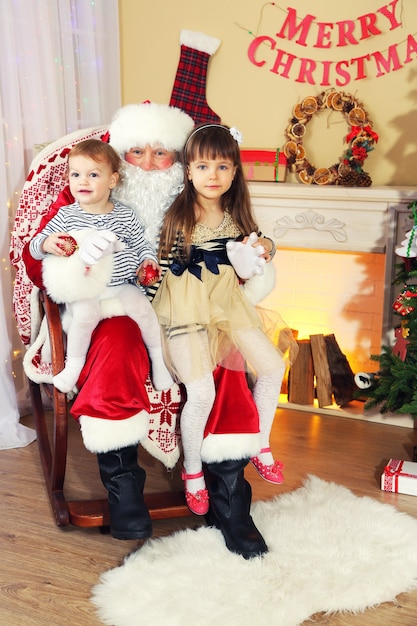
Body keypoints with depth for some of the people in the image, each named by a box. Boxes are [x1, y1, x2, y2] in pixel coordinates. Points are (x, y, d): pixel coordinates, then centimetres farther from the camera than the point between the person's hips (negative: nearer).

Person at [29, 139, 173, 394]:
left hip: (123, 284, 1)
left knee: (142, 307, -24)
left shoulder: (126, 215, 4)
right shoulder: (66, 215, 1)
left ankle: (159, 359, -1)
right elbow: (36, 246, 4)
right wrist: (47, 244, -19)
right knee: (85, 314, -31)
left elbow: (142, 243, 14)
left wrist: (148, 259, -7)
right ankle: (74, 365, -7)